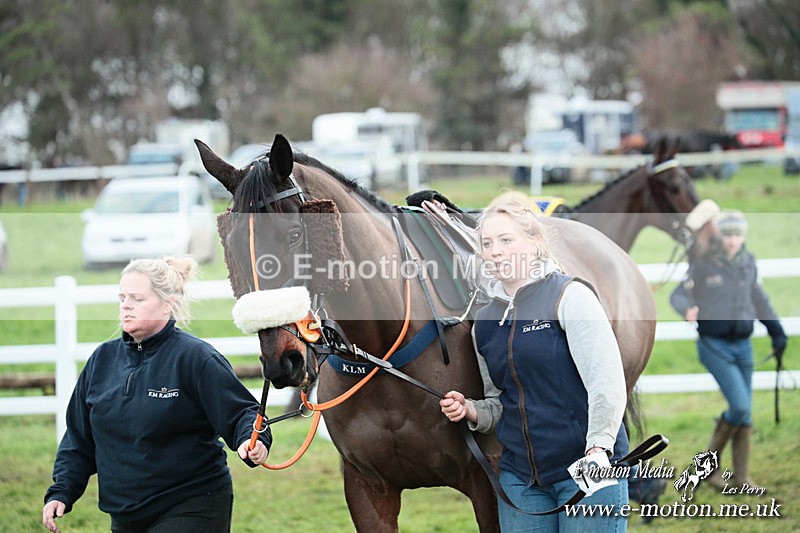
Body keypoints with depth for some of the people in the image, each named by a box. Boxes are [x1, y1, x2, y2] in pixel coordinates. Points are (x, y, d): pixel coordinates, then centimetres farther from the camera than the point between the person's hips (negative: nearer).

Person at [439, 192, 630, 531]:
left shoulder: (570, 296, -6)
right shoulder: (484, 321, 12)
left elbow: (606, 379, -16)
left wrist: (599, 447, -28)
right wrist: (470, 411, -1)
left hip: (589, 468, -5)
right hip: (519, 475, 6)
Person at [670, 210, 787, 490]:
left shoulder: (748, 262, 4)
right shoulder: (703, 264, -10)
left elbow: (758, 298, 16)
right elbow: (679, 295, -9)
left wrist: (777, 332, 17)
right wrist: (687, 310, -31)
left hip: (743, 345, 5)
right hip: (714, 346, -5)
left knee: (745, 414, 8)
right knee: (740, 406, -16)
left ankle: (741, 474, 19)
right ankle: (711, 461, 6)